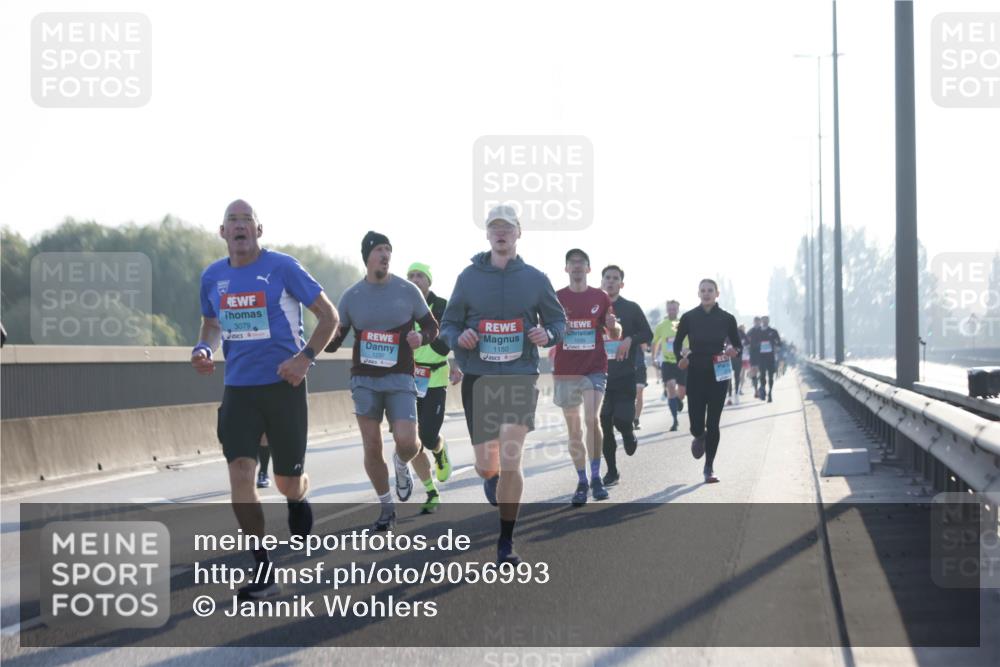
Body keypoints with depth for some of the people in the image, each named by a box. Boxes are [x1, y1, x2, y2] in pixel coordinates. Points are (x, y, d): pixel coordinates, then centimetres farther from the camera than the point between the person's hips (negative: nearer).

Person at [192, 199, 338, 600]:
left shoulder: (282, 267, -8)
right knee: (240, 475, -13)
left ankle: (298, 500, 48)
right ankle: (264, 574, -7)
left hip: (283, 386, -3)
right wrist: (204, 350, -1)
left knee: (287, 483, 7)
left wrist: (305, 357, -15)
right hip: (238, 390, 3)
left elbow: (329, 315, -3)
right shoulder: (212, 277, 5)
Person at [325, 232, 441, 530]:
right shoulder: (351, 296, 3)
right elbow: (332, 343, 10)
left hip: (399, 379, -1)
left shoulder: (407, 291, 1)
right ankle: (386, 508, 18)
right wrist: (329, 337, -14)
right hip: (364, 380, 1)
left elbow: (432, 326, 10)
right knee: (372, 449, 0)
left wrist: (421, 337, -13)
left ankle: (401, 465, 21)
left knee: (407, 442, -16)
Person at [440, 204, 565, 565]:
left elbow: (558, 321, 12)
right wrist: (458, 338, -15)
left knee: (510, 460, -15)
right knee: (486, 466, 7)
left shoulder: (535, 279, 3)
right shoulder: (469, 277, 3)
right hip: (478, 378, 1)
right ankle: (493, 480, 47)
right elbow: (448, 325, 8)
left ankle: (506, 542, -4)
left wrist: (549, 334, -11)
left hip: (520, 377, -1)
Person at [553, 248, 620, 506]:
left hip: (595, 369, -1)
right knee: (574, 430, 4)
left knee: (592, 419, -19)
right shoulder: (556, 298, 6)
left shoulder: (600, 298, 5)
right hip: (565, 371, 1)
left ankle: (596, 477, -9)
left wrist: (613, 325, -14)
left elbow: (615, 335, 10)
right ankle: (582, 482, 13)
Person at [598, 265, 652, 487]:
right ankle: (612, 471, 8)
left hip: (625, 376, -2)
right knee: (604, 423, -1)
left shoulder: (631, 308, 2)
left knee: (622, 418, -12)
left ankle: (629, 435, 26)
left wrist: (630, 339, -15)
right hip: (600, 375, 2)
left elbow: (648, 334, 4)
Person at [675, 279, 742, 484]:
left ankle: (709, 467, 7)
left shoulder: (726, 318, 2)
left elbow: (738, 344, 10)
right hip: (695, 374, 0)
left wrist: (734, 351, -13)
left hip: (718, 374, 0)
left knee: (713, 423, -3)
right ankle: (699, 437, 34)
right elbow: (677, 342, 9)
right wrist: (680, 358, -10)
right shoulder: (689, 317, 1)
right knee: (696, 423, -5)